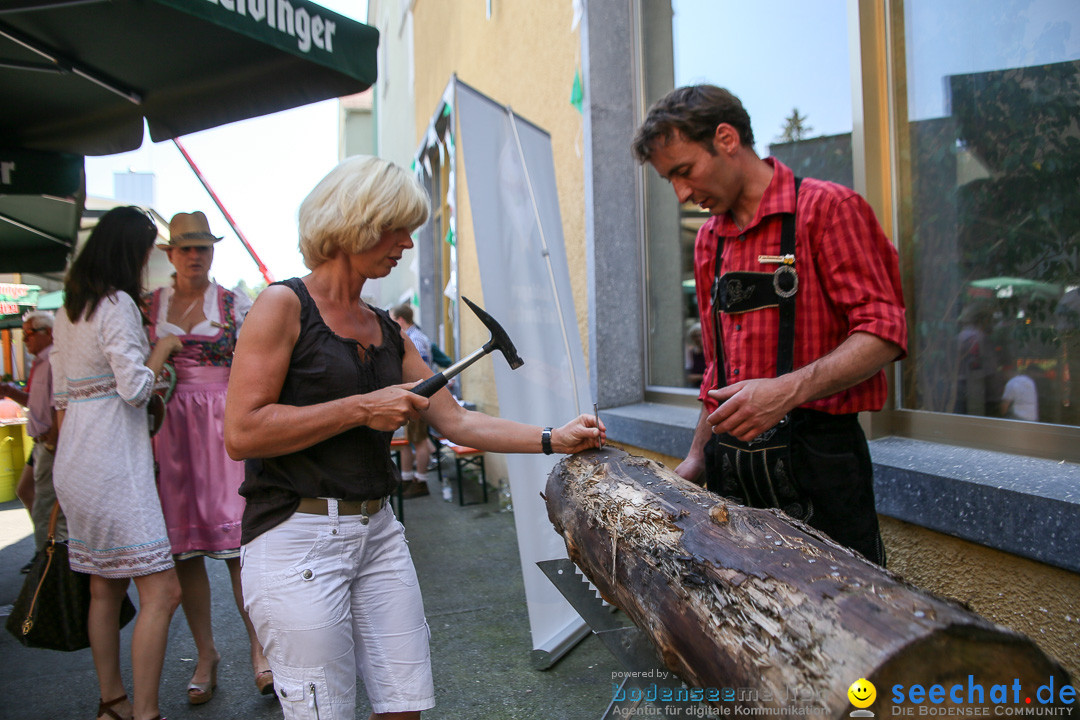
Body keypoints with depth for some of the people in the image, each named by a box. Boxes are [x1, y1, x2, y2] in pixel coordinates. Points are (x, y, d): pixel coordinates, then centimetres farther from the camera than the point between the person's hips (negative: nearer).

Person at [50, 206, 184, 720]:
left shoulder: (68, 309, 15)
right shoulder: (118, 303, -12)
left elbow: (61, 397, 18)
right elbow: (135, 388, -17)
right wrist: (162, 348, -3)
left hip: (74, 463, 10)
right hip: (114, 465, -10)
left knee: (105, 586, 17)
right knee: (160, 591, -7)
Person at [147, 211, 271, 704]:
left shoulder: (236, 305, 5)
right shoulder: (149, 305, 10)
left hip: (226, 427, -2)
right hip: (169, 430, 2)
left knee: (237, 536, -7)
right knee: (184, 544, 4)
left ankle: (259, 649, 3)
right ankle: (205, 655, 16)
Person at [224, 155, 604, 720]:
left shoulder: (388, 333, 13)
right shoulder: (284, 306, -8)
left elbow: (457, 422, 11)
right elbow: (241, 432, -16)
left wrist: (556, 439, 5)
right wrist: (361, 408, -15)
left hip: (378, 531, 7)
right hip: (296, 536, -6)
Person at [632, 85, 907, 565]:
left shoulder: (826, 208, -5)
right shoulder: (709, 242, 15)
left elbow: (883, 333, -12)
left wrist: (789, 390, -25)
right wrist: (698, 458, 14)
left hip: (814, 458, -5)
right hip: (734, 465, 6)